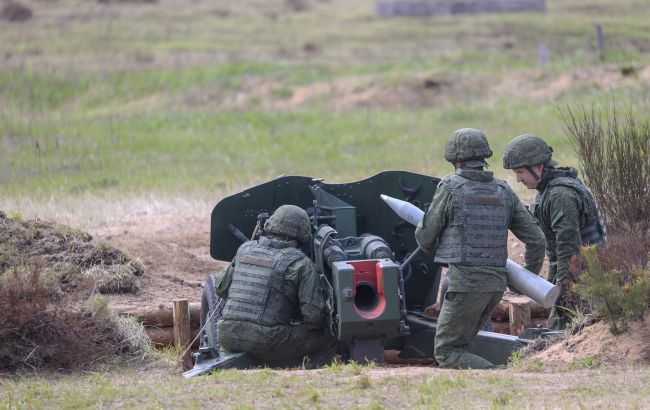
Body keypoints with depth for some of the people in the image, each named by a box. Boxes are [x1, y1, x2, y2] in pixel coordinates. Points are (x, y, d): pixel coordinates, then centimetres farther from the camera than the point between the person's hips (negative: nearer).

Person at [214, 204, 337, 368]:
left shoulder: (245, 250, 12)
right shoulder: (300, 263, -4)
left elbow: (221, 288, 22)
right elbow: (313, 313, -8)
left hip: (228, 338, 5)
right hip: (268, 341, -5)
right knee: (329, 340, 6)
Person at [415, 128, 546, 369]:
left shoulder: (450, 189, -6)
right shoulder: (503, 191, 10)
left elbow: (425, 238, 2)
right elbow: (536, 239, 9)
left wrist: (430, 245, 27)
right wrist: (530, 276, 25)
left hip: (466, 283, -7)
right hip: (496, 285, 7)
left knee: (447, 353, 0)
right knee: (455, 344, 22)